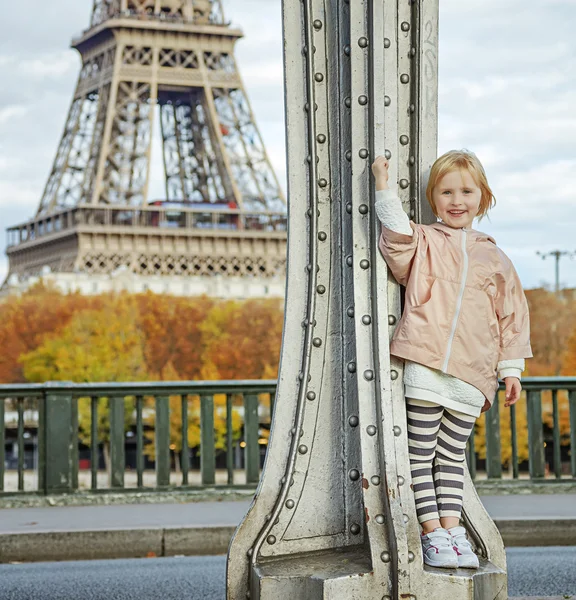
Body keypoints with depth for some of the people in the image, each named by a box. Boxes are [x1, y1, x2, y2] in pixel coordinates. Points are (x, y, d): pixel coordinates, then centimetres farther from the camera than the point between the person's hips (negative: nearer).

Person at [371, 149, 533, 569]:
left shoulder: (494, 259, 16)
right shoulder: (424, 243, 8)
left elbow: (512, 316, 16)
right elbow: (398, 236, -14)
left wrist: (511, 368, 11)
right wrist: (384, 188, -19)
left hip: (472, 376, 2)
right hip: (425, 365, -2)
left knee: (452, 456, 9)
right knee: (421, 454, -1)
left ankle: (452, 529, 14)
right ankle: (432, 533, 5)